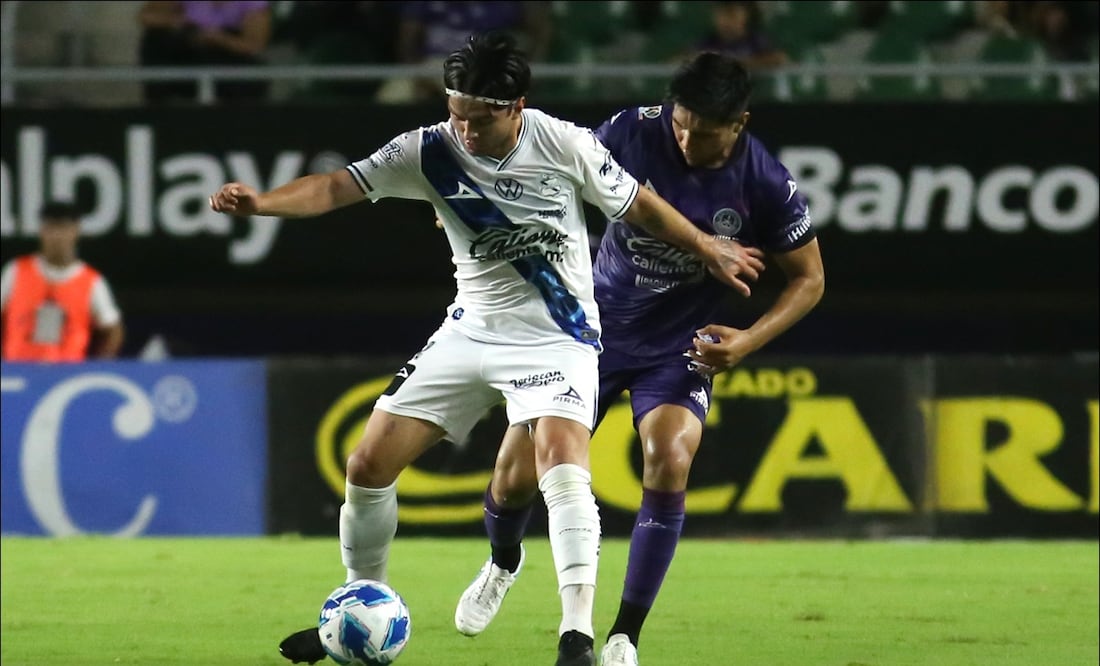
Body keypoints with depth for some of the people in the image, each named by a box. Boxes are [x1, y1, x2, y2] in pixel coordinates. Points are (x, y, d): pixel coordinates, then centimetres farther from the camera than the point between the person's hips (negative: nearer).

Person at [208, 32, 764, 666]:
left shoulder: (565, 145, -14)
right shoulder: (431, 151, -9)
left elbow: (640, 206, 1)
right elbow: (337, 187, -15)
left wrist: (712, 250, 10)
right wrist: (259, 202, -32)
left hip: (556, 337, -4)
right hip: (472, 330, 4)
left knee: (564, 464, -29)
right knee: (369, 464, 1)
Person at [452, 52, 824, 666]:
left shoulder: (766, 186, -18)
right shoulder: (634, 132, -17)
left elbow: (809, 278, -4)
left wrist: (748, 341, -18)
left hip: (681, 346, -1)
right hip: (596, 323, 1)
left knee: (670, 462, -28)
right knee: (516, 476, -2)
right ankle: (505, 563, 37)